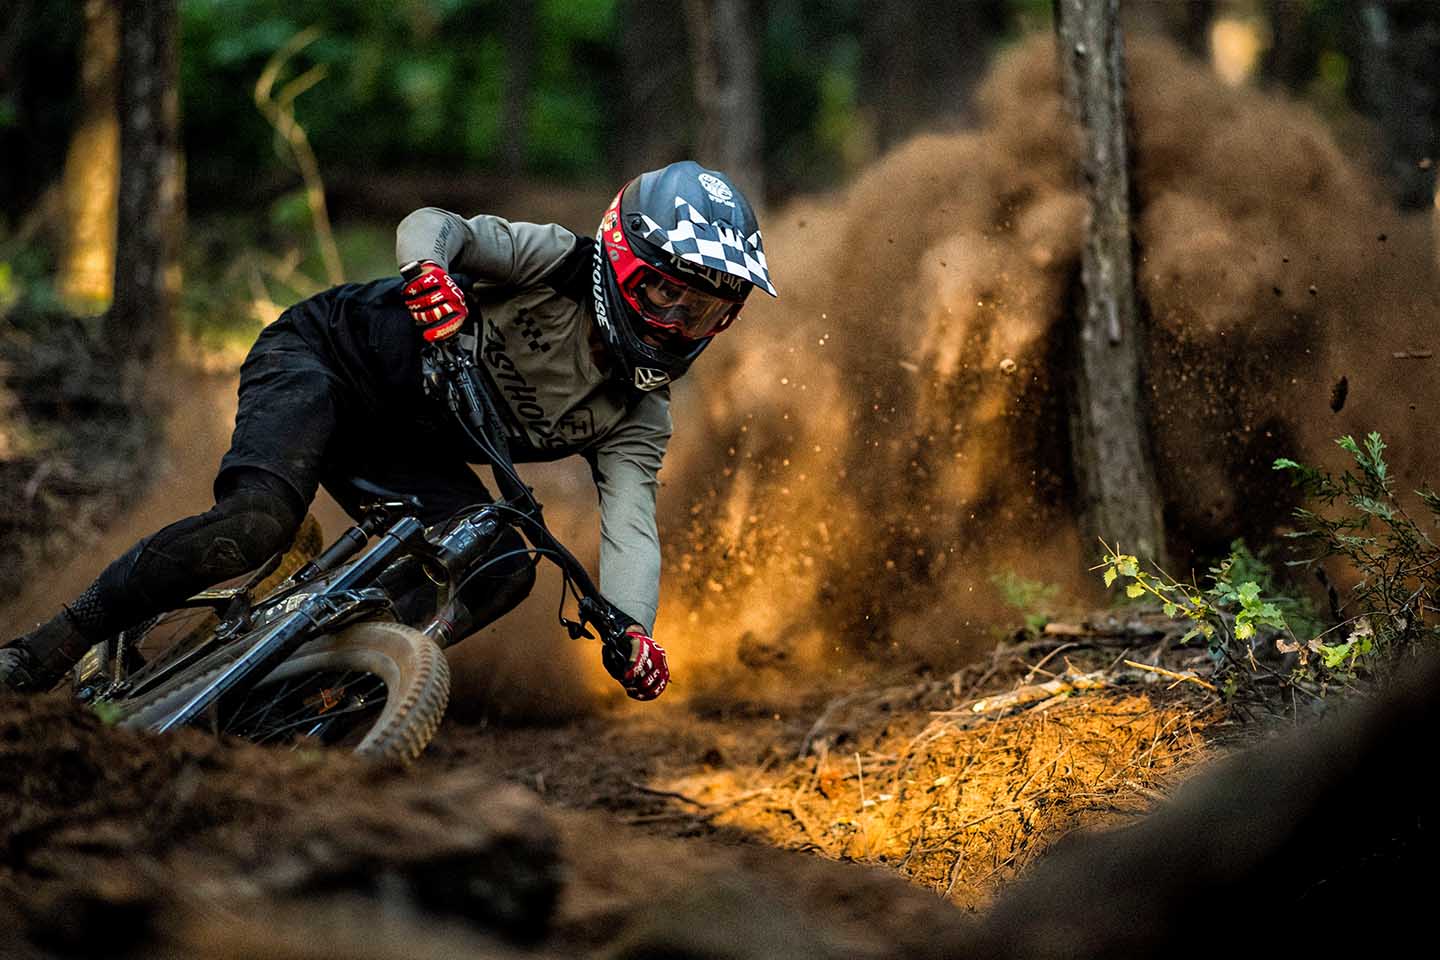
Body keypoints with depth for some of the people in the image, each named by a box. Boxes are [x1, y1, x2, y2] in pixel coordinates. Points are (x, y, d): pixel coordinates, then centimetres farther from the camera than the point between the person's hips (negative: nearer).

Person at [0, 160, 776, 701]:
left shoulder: (638, 415, -4)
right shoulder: (557, 262, -16)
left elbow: (632, 516, -17)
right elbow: (432, 224, -28)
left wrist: (632, 629, -37)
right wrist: (432, 271, -54)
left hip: (405, 452, 6)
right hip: (323, 358, -6)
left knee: (501, 570, -18)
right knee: (258, 520, -31)